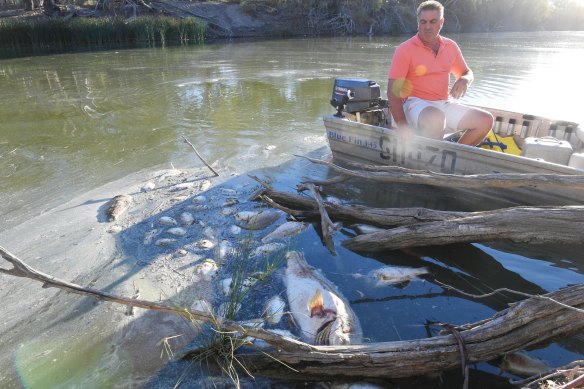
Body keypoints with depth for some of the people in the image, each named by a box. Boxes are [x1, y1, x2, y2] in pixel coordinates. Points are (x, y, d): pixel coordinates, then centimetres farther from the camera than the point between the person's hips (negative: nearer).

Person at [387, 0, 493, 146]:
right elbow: (393, 91, -14)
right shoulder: (405, 50, -8)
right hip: (416, 104, -6)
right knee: (436, 117, -39)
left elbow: (467, 73, 24)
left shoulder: (451, 46, 10)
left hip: (444, 105, 7)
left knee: (486, 120, -5)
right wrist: (403, 128, -25)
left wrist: (464, 80, -5)